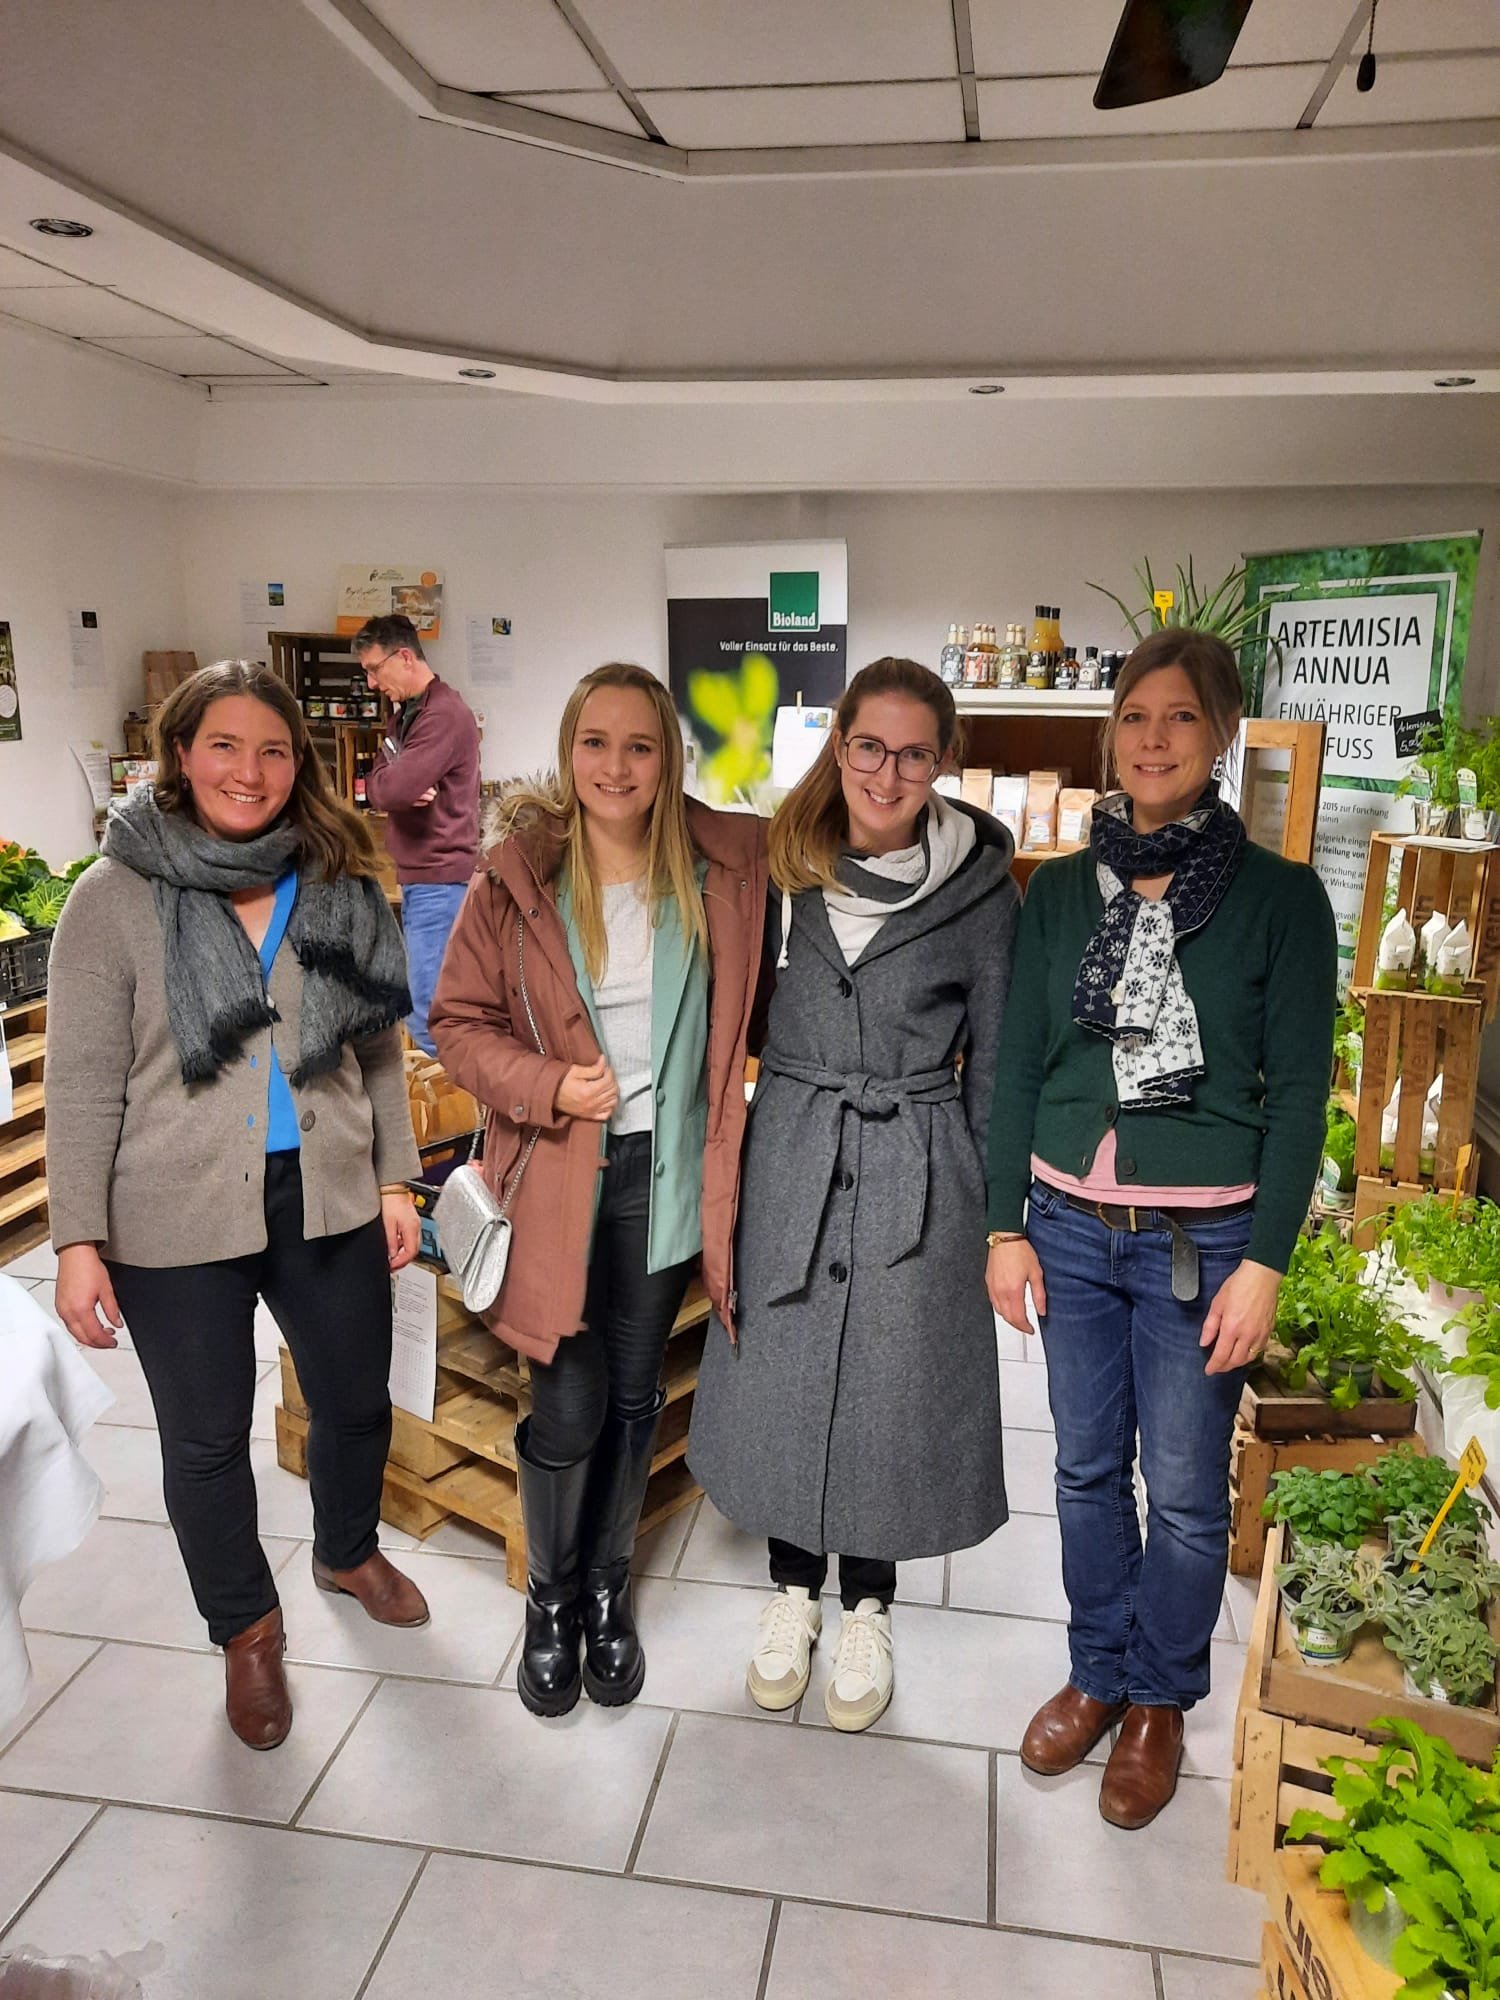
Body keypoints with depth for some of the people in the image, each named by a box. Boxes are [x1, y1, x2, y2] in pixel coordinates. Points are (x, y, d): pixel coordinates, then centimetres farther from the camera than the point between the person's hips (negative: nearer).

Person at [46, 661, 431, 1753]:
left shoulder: (341, 886, 1)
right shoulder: (116, 896, -8)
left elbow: (378, 1049, 7)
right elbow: (83, 1081, -8)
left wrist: (394, 1179, 5)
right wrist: (79, 1241, -10)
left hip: (328, 1201, 3)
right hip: (178, 1221, -2)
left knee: (357, 1401, 18)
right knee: (206, 1437, 13)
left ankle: (349, 1551, 49)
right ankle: (247, 1628, 38)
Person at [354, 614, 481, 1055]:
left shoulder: (445, 714, -16)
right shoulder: (407, 713, 17)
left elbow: (393, 788, -24)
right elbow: (375, 786, 11)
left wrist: (384, 783, -1)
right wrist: (397, 788, -11)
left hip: (438, 881, -10)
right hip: (420, 875, 10)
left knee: (427, 1017, -11)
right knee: (437, 1005, 17)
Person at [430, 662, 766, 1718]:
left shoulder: (724, 864, -4)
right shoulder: (517, 876, -8)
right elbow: (459, 1020, -3)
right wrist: (547, 1086, -17)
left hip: (663, 1171, 2)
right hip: (556, 1174, -2)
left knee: (635, 1396, 15)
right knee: (570, 1406, 2)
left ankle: (608, 1591, 39)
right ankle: (550, 1601, 30)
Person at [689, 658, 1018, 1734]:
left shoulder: (981, 887, -7)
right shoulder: (779, 865, -2)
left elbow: (992, 1066, 0)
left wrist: (998, 1218, 1)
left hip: (918, 1176, -2)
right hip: (789, 1161, 2)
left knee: (892, 1389, 11)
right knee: (782, 1380, 13)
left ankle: (868, 1609, 36)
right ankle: (793, 1586, 38)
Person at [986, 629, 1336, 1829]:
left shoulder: (1279, 896, -6)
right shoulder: (1061, 891, 3)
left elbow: (1298, 1089, -6)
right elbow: (1019, 1066, 5)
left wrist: (1265, 1262, -10)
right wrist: (1006, 1226, 2)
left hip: (1201, 1236, -2)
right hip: (1070, 1226, 3)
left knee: (1186, 1492, 9)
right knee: (1089, 1469, 15)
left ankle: (1161, 1700, 33)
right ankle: (1098, 1673, 37)